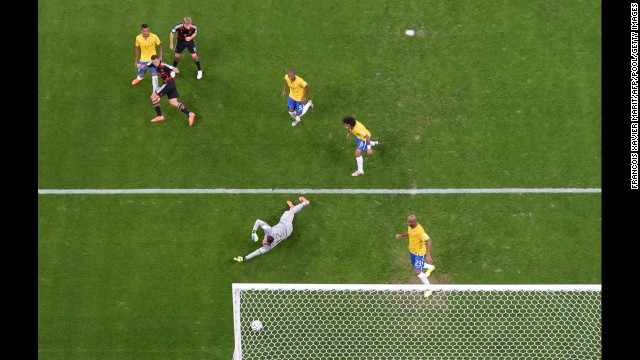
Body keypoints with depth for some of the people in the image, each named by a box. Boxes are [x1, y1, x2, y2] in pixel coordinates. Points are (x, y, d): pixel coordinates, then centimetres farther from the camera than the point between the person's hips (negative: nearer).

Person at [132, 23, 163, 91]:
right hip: (143, 59, 2)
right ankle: (139, 78, 53)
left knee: (154, 74, -17)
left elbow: (160, 45, -4)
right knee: (141, 75, 13)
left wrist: (160, 56, -13)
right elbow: (137, 49, 2)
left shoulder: (154, 36, -21)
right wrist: (136, 61, 7)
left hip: (153, 59, -2)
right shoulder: (138, 38, -14)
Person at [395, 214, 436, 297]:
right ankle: (430, 267, 59)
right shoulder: (411, 226, -10)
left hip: (419, 253, -9)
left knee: (417, 272, -8)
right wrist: (401, 235, -3)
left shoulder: (419, 230, -36)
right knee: (414, 264, 31)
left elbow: (428, 241, -38)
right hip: (412, 250, 9)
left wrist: (428, 255, -47)